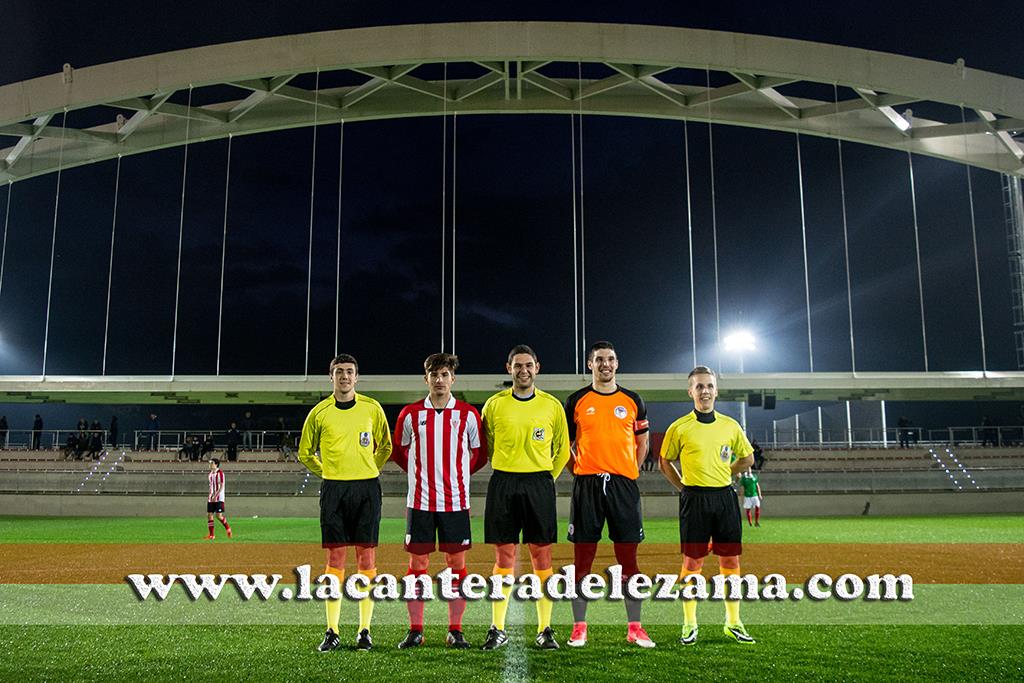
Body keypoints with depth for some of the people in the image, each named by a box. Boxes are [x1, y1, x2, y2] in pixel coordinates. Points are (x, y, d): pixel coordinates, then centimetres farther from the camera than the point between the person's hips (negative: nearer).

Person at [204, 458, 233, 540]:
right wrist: (210, 495, 13)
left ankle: (228, 528, 13)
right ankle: (211, 535, 4)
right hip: (211, 498, 7)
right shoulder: (210, 473, 14)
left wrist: (215, 496, -22)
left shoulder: (220, 472, -9)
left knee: (219, 515, -11)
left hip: (218, 498, -7)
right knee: (209, 515, 1)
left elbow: (222, 486, -15)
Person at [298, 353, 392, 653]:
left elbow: (385, 447, 15)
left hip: (367, 488, 0)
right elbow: (305, 453, 15)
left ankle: (364, 631, 8)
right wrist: (330, 473, 12)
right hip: (333, 489, 0)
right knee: (335, 558, 1)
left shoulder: (372, 408, 3)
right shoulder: (320, 411, 3)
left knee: (367, 557, 1)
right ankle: (332, 632, 9)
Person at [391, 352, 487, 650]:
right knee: (417, 564, 4)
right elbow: (398, 451, 15)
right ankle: (415, 630, 14)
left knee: (457, 564, 4)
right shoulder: (410, 414, 3)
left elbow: (480, 454, 12)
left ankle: (455, 631, 13)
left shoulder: (468, 414, 2)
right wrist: (423, 473, 11)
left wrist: (455, 474, 8)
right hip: (420, 500, 0)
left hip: (455, 500, 0)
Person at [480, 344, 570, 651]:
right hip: (503, 483, 0)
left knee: (542, 556, 2)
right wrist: (506, 473, 8)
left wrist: (546, 478, 8)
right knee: (503, 557, 3)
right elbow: (486, 445, 12)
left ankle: (545, 630, 11)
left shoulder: (552, 405, 4)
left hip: (540, 484, 0)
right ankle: (497, 629, 12)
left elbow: (563, 448, 12)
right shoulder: (494, 404, 3)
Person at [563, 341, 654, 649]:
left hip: (624, 485, 1)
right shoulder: (576, 401, 5)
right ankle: (579, 627, 10)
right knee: (582, 558, 2)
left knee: (628, 558, 3)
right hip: (587, 486, -1)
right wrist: (578, 471, 1)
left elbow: (642, 442, 18)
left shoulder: (632, 401, 9)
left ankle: (634, 627, 12)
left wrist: (630, 473, 8)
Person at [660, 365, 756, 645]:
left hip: (725, 498, 3)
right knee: (692, 562, 1)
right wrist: (683, 487, 3)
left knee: (730, 560, 5)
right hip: (694, 500, -3)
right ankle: (689, 624, 13)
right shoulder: (679, 428, -1)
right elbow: (665, 463, 10)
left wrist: (721, 476, 13)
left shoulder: (731, 426, 6)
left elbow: (747, 458, 20)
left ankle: (733, 623, 17)